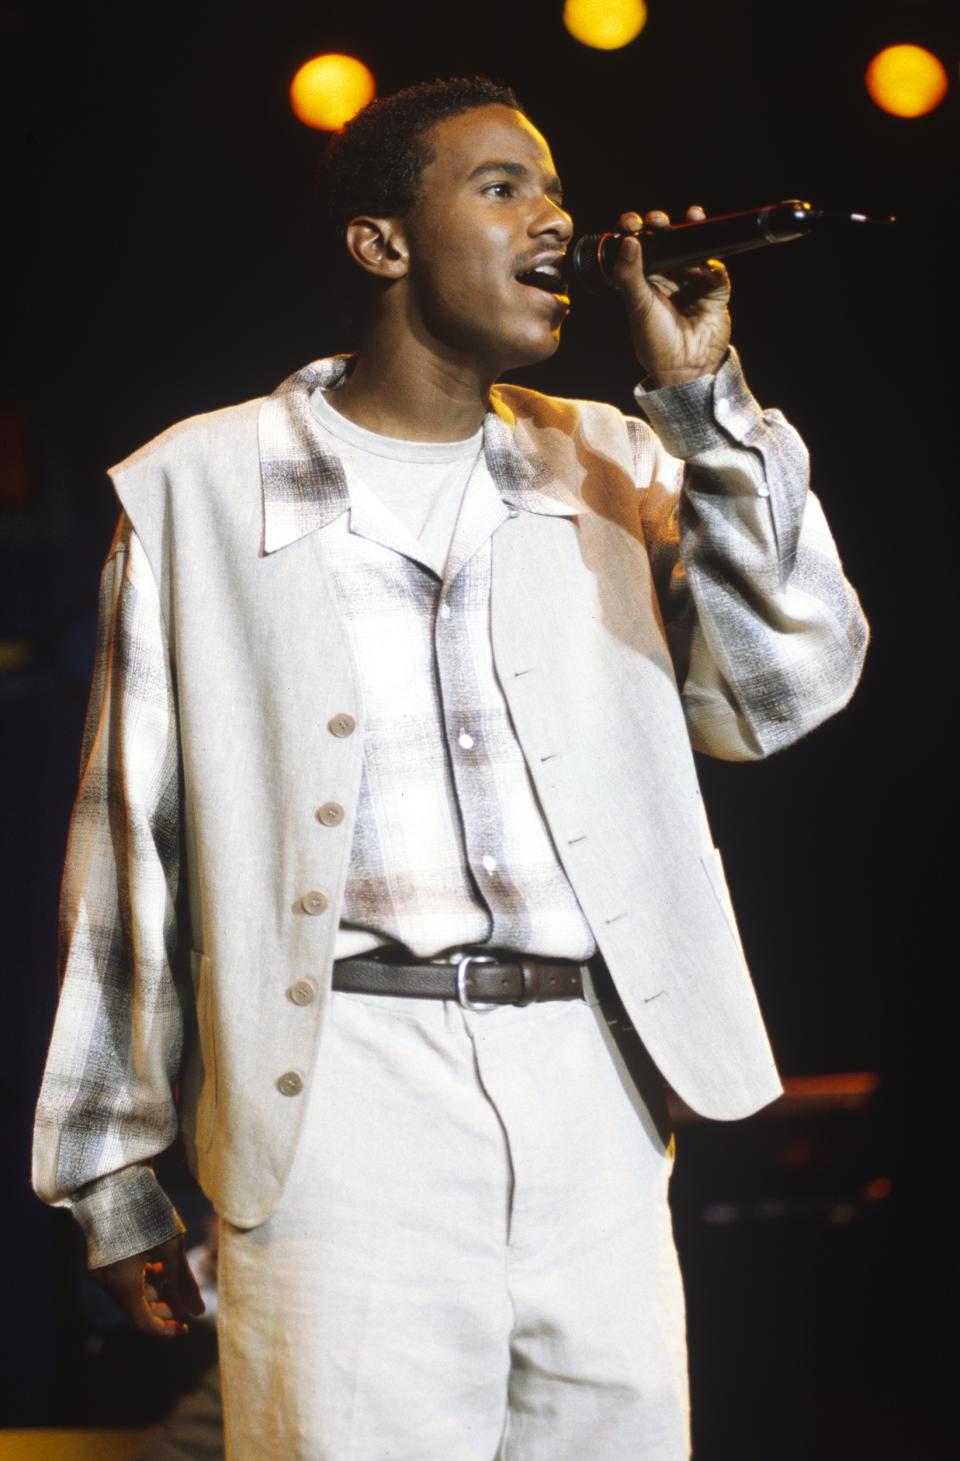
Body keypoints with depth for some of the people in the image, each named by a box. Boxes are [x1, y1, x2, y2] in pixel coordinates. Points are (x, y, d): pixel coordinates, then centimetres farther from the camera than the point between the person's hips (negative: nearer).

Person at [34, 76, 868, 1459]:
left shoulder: (615, 465, 15)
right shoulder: (202, 485, 6)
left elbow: (786, 689, 4)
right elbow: (130, 842, 7)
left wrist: (700, 395, 0)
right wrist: (113, 1173, 6)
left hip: (595, 1096, 3)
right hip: (350, 1077, -3)